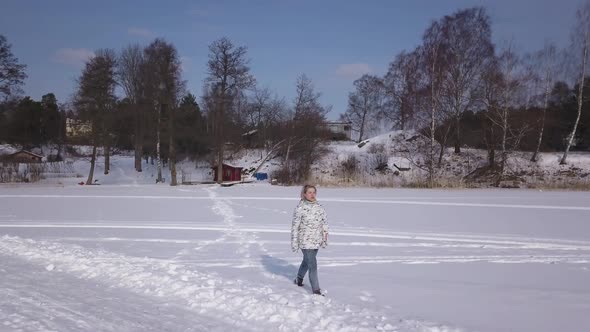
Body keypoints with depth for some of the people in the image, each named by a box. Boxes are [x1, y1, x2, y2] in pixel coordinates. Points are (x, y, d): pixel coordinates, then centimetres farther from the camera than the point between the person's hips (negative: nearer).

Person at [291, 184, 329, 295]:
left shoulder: (319, 207, 4)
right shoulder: (300, 208, -12)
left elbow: (324, 223, 12)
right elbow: (295, 226, -9)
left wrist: (325, 238, 10)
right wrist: (294, 242, -9)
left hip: (317, 241, 6)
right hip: (305, 241, -6)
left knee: (307, 261, 23)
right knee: (313, 265, -7)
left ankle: (299, 279, 46)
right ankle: (316, 290, 2)